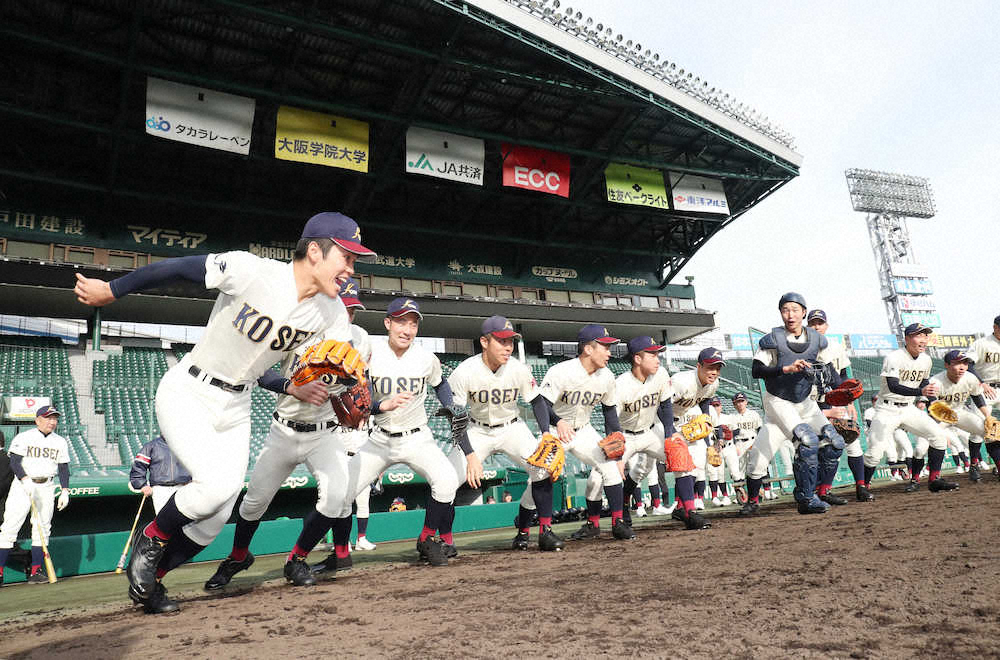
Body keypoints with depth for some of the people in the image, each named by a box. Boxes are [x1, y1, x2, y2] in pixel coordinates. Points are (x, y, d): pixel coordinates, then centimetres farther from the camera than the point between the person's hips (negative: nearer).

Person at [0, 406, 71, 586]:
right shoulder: (23, 438, -2)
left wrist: (65, 491, 2)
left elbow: (63, 468, 10)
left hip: (47, 487, 3)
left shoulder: (60, 442, 9)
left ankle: (35, 571, 8)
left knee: (42, 528, 3)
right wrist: (25, 480, -25)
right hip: (23, 484, -3)